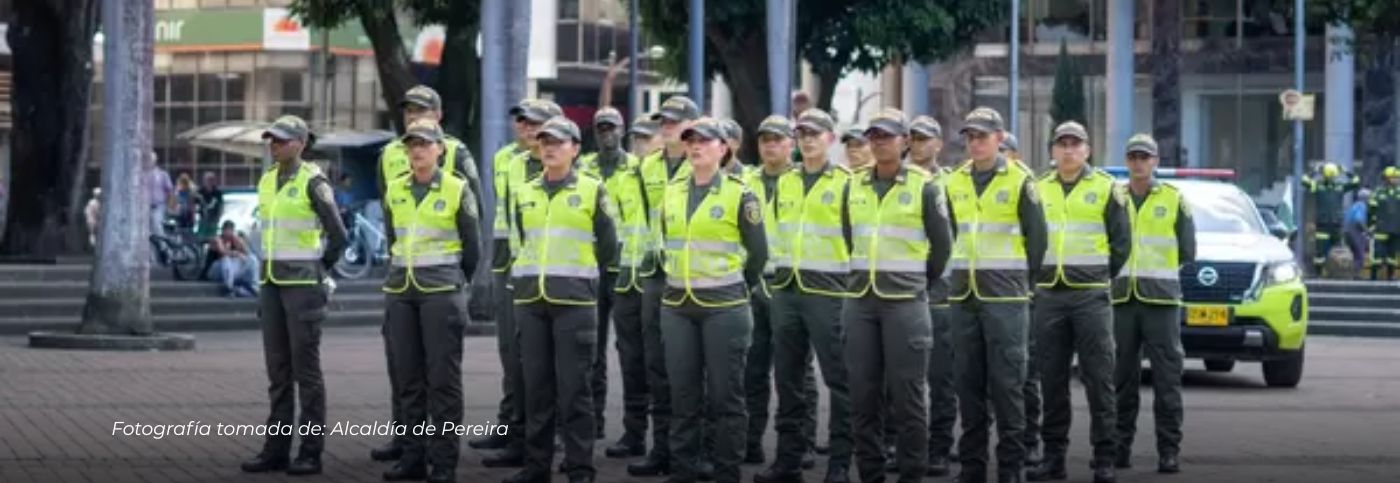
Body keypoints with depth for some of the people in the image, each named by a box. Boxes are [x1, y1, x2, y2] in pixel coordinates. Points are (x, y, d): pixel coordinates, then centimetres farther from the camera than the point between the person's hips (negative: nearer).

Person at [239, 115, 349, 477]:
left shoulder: (313, 182, -12)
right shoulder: (267, 182, 11)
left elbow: (337, 235, -11)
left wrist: (316, 276, -1)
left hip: (304, 284, -7)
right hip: (274, 283, 7)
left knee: (306, 368, -4)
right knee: (278, 368, 8)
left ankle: (311, 453, 2)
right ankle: (276, 450, 12)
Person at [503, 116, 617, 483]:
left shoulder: (592, 191, 0)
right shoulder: (524, 194, 12)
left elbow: (607, 246, 5)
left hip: (574, 301, -4)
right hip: (530, 300, 4)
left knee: (574, 387, -5)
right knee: (536, 385, 7)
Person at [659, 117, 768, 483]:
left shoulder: (739, 195, -5)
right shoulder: (673, 192, 9)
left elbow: (758, 253, 1)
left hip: (724, 307, -4)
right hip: (677, 306, 4)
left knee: (725, 393, -1)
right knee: (683, 393, 7)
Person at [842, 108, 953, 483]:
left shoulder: (923, 187, -3)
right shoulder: (855, 185, 10)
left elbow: (942, 244, 5)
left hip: (906, 301, -4)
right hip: (860, 300, 4)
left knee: (907, 394, -3)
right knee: (863, 393, 5)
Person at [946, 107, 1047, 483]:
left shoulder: (1019, 181, -3)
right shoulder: (956, 183, 11)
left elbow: (1036, 237, 0)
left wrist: (1017, 279, 4)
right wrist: (963, 271, 12)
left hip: (1005, 297, -5)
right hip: (963, 296, 5)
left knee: (1007, 381, -6)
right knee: (968, 381, 7)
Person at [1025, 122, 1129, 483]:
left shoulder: (1105, 189, 2)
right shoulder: (1039, 190, 12)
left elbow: (1121, 242, 5)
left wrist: (1100, 277, 5)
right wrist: (1037, 276, 9)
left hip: (1091, 295, -3)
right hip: (1048, 296, 3)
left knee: (1098, 377, -5)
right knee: (1052, 378, 5)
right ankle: (1054, 454, 11)